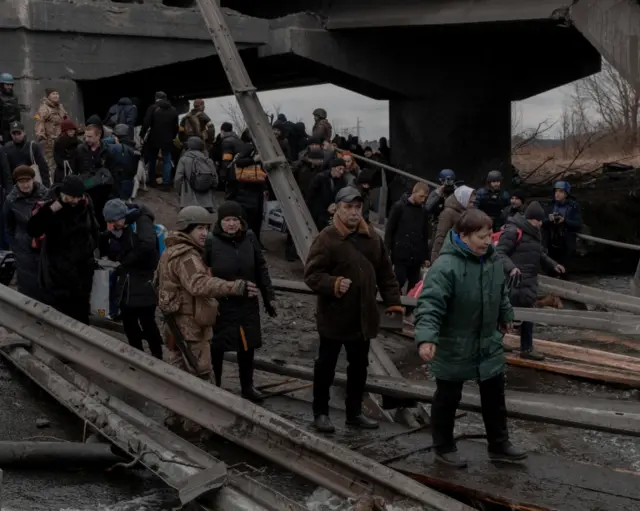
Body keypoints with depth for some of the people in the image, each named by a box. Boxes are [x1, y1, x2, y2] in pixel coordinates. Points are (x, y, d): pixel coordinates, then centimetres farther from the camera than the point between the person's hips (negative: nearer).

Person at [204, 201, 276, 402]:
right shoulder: (211, 242, -13)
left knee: (247, 346, 15)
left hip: (248, 304, 4)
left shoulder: (249, 238, -1)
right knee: (217, 348, 6)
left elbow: (261, 269, 8)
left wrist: (269, 297, 8)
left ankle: (247, 387, 33)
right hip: (220, 305, -4)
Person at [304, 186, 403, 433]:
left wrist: (393, 301, 5)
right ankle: (320, 413, 21)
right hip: (335, 315, -6)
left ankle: (354, 412, 29)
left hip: (363, 315, 6)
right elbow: (311, 274, -16)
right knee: (326, 365, 7)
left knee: (359, 366, 15)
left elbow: (385, 272, 11)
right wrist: (334, 284, -31)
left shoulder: (371, 237, 5)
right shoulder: (327, 238, -14)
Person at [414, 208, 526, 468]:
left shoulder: (493, 259, 0)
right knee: (448, 398, 9)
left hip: (489, 343, 7)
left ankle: (499, 445, 31)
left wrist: (505, 316, 30)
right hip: (454, 346, -7)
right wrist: (427, 338, -43)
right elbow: (430, 304, -32)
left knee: (495, 395, 15)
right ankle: (444, 447, 26)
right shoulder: (445, 266, -26)